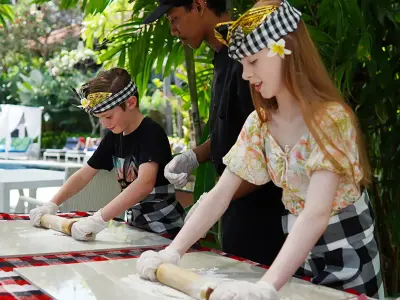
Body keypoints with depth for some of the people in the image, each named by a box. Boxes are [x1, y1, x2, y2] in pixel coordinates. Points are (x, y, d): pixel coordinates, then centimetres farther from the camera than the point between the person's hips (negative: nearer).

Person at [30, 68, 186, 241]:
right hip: (136, 225, 6)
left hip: (164, 231, -6)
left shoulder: (151, 134, -18)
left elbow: (144, 184, -34)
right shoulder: (114, 137, 5)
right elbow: (83, 175, 11)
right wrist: (52, 205, -2)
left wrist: (98, 219, -40)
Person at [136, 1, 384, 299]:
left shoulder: (331, 118, -23)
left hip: (345, 250, -5)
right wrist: (173, 251, -18)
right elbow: (221, 193, -5)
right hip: (298, 248, 5)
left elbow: (316, 213, -34)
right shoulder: (259, 122, -2)